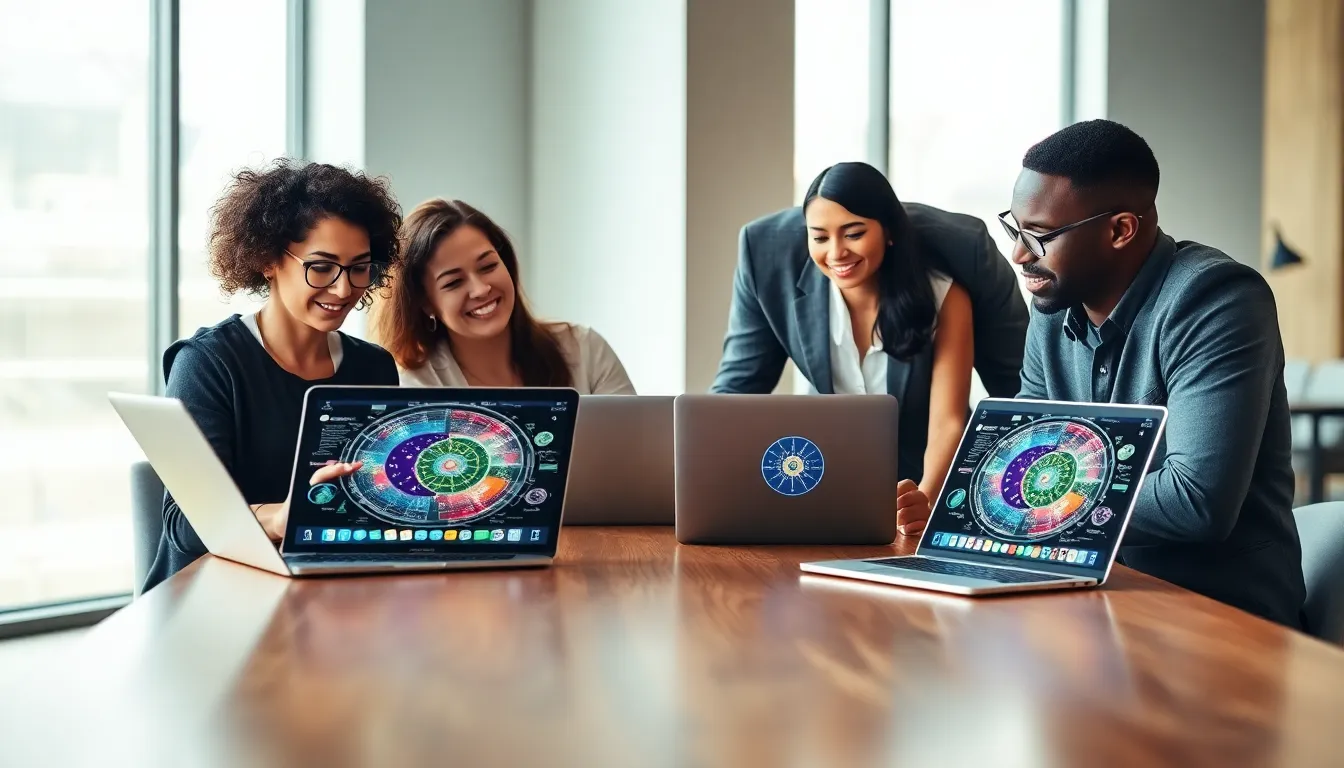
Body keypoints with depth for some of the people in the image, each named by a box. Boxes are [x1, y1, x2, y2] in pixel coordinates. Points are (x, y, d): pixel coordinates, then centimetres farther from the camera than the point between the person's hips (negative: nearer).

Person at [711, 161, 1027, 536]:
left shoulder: (945, 296, -20)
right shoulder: (777, 269, -16)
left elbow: (948, 421, -25)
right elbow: (738, 385, -10)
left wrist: (927, 498, -45)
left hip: (924, 476, -2)